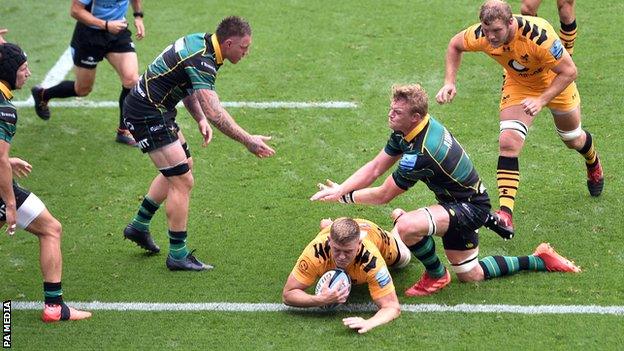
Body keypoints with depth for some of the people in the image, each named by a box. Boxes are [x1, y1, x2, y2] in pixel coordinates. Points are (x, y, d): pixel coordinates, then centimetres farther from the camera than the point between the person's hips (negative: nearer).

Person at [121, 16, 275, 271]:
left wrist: (200, 120, 5)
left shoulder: (201, 42, 4)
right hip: (147, 114, -11)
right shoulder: (201, 61, -26)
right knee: (182, 180, -8)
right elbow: (214, 113, -34)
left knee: (181, 166, 23)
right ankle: (178, 255, 1)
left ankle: (139, 226, 34)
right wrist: (248, 141, -32)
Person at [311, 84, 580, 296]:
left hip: (470, 207, -10)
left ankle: (436, 276, -5)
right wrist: (339, 190, -13)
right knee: (470, 275, 18)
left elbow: (382, 196, -21)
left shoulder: (421, 154, -33)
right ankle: (538, 260, 30)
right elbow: (375, 167, 0)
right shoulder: (405, 130, -6)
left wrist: (344, 197, -7)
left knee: (406, 226, -33)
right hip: (459, 202, 10)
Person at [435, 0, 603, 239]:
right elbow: (455, 45, -5)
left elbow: (568, 71, -31)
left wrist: (541, 100, -39)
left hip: (554, 82, -2)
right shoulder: (480, 35, -29)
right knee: (508, 143, -19)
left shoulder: (538, 35, -42)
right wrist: (449, 82, -17)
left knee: (573, 139, 20)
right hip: (518, 85, 2)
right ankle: (505, 216, -25)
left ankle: (593, 164, 58)